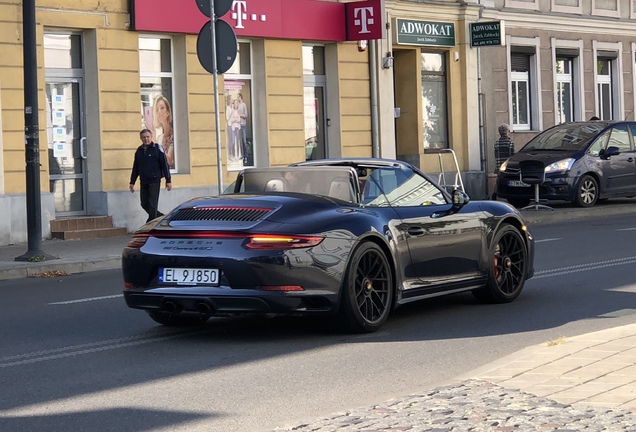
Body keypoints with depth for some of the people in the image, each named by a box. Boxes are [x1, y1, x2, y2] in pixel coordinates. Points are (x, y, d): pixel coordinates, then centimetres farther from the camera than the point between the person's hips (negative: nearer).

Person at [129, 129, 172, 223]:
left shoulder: (157, 148, -3)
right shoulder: (139, 150, 11)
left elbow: (164, 165, -4)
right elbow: (135, 168, 18)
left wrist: (168, 180, -8)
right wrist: (132, 182, 17)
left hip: (154, 181, -6)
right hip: (143, 182, 6)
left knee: (152, 204, -7)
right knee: (144, 204, 6)